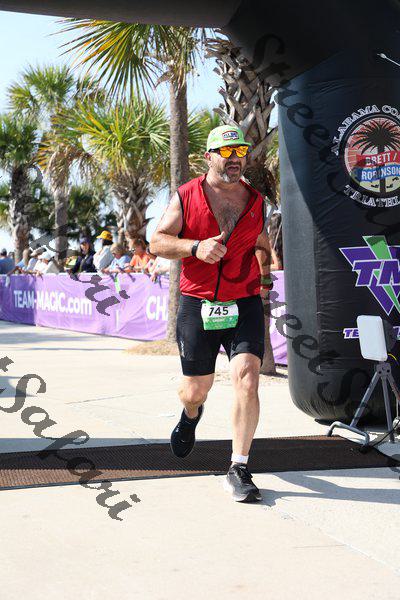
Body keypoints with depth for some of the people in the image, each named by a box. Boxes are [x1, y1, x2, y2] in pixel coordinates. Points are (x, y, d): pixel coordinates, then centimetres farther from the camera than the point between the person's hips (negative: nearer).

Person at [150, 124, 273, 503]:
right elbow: (157, 242, -4)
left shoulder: (256, 201, 10)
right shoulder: (186, 197, 1)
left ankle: (239, 469, -6)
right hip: (197, 305, -1)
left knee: (247, 381, -16)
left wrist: (264, 276, 11)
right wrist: (196, 247, -21)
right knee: (196, 390, 9)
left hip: (244, 305, 1)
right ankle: (191, 415, 48)